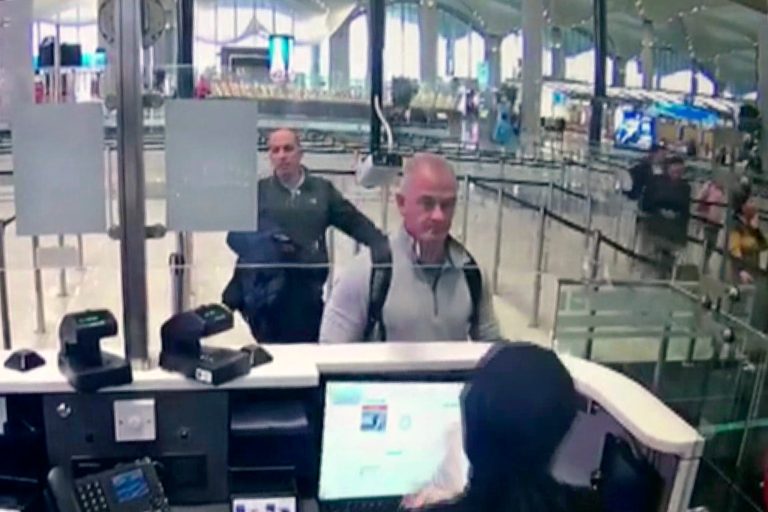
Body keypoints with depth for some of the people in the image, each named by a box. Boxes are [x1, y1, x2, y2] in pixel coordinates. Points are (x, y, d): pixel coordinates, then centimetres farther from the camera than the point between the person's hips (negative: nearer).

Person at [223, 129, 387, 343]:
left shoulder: (322, 189, 11)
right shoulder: (257, 191, 7)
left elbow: (355, 222, 8)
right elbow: (235, 235, 3)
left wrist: (384, 248, -6)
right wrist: (266, 244, -16)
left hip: (309, 289, 1)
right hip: (267, 289, -1)